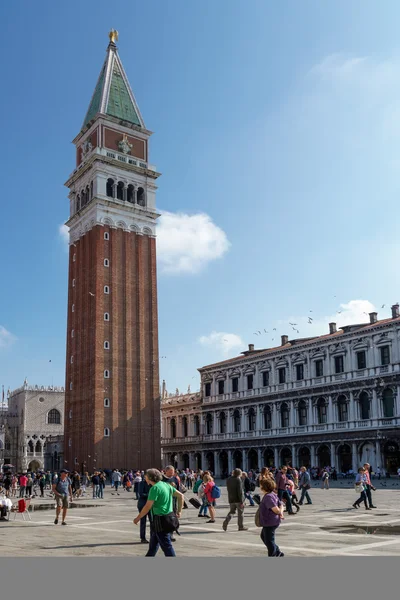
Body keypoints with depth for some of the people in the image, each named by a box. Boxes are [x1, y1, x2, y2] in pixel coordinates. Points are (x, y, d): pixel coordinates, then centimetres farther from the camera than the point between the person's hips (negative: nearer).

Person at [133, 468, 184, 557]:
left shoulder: (155, 488, -16)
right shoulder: (166, 485, 8)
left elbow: (148, 507, -18)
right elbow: (180, 496, 10)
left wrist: (137, 518, -6)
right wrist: (179, 511, 14)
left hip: (160, 519, -9)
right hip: (168, 517, 9)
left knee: (166, 545, -2)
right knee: (153, 543, 24)